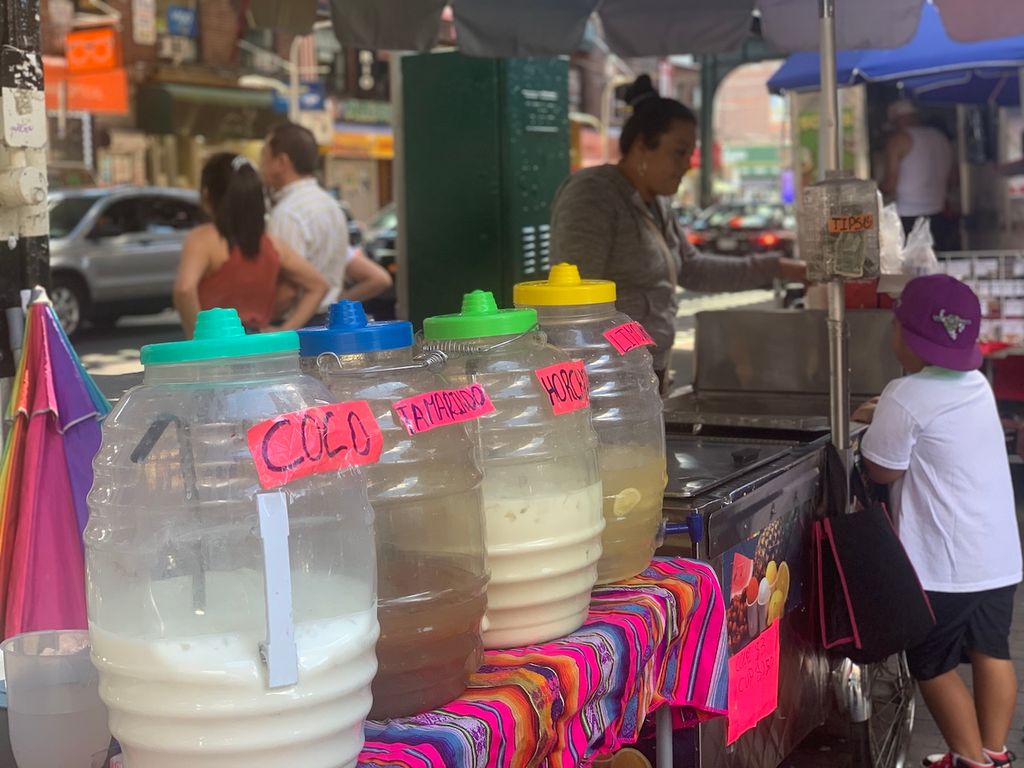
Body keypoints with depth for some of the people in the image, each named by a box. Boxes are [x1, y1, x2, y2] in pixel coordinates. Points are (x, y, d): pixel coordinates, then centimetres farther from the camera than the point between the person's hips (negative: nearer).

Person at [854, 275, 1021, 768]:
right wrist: (887, 418, 16)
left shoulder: (905, 397, -18)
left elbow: (882, 471, -11)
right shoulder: (976, 385, 7)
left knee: (932, 666, 7)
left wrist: (874, 432, 5)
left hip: (943, 562, -8)